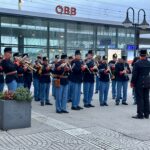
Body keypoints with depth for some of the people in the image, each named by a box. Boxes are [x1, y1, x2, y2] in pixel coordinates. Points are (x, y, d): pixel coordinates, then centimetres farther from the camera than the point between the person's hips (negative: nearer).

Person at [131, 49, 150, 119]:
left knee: (139, 98, 0)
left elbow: (134, 74, -11)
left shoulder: (137, 63, -13)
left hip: (139, 83, -5)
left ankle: (140, 114, 2)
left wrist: (132, 82, -3)